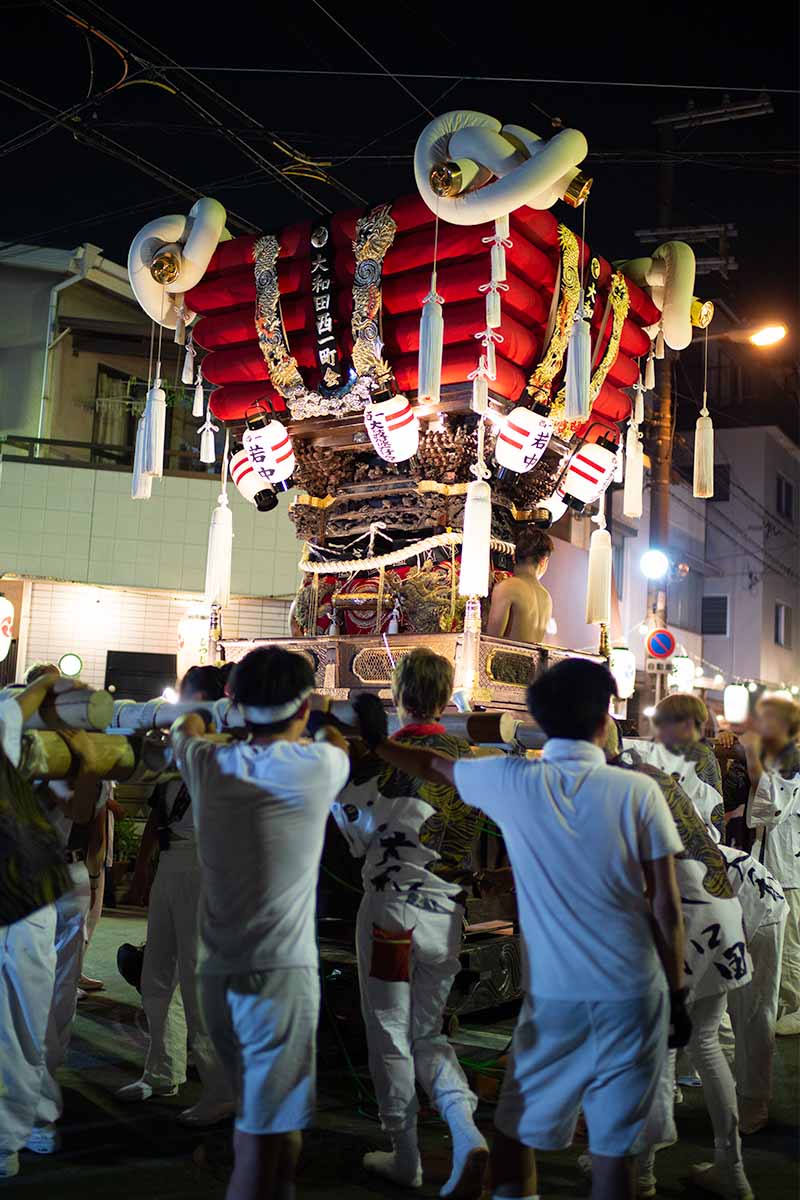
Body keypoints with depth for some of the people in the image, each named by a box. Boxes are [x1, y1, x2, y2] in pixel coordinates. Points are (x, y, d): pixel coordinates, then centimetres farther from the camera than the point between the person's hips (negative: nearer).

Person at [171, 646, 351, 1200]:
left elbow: (185, 726, 27)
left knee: (279, 1113, 20)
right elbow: (340, 741, 18)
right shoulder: (319, 766, -7)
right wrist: (317, 720, 40)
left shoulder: (209, 765, 2)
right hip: (280, 972, -5)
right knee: (264, 1131, 1)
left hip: (217, 972, 5)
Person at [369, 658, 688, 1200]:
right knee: (615, 1149, 9)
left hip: (553, 995, 0)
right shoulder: (639, 791, -7)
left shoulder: (512, 781, -5)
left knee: (517, 1134, 16)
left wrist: (370, 743, 30)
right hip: (635, 993, 0)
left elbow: (431, 765, 13)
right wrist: (678, 994, 8)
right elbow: (667, 908, -4)